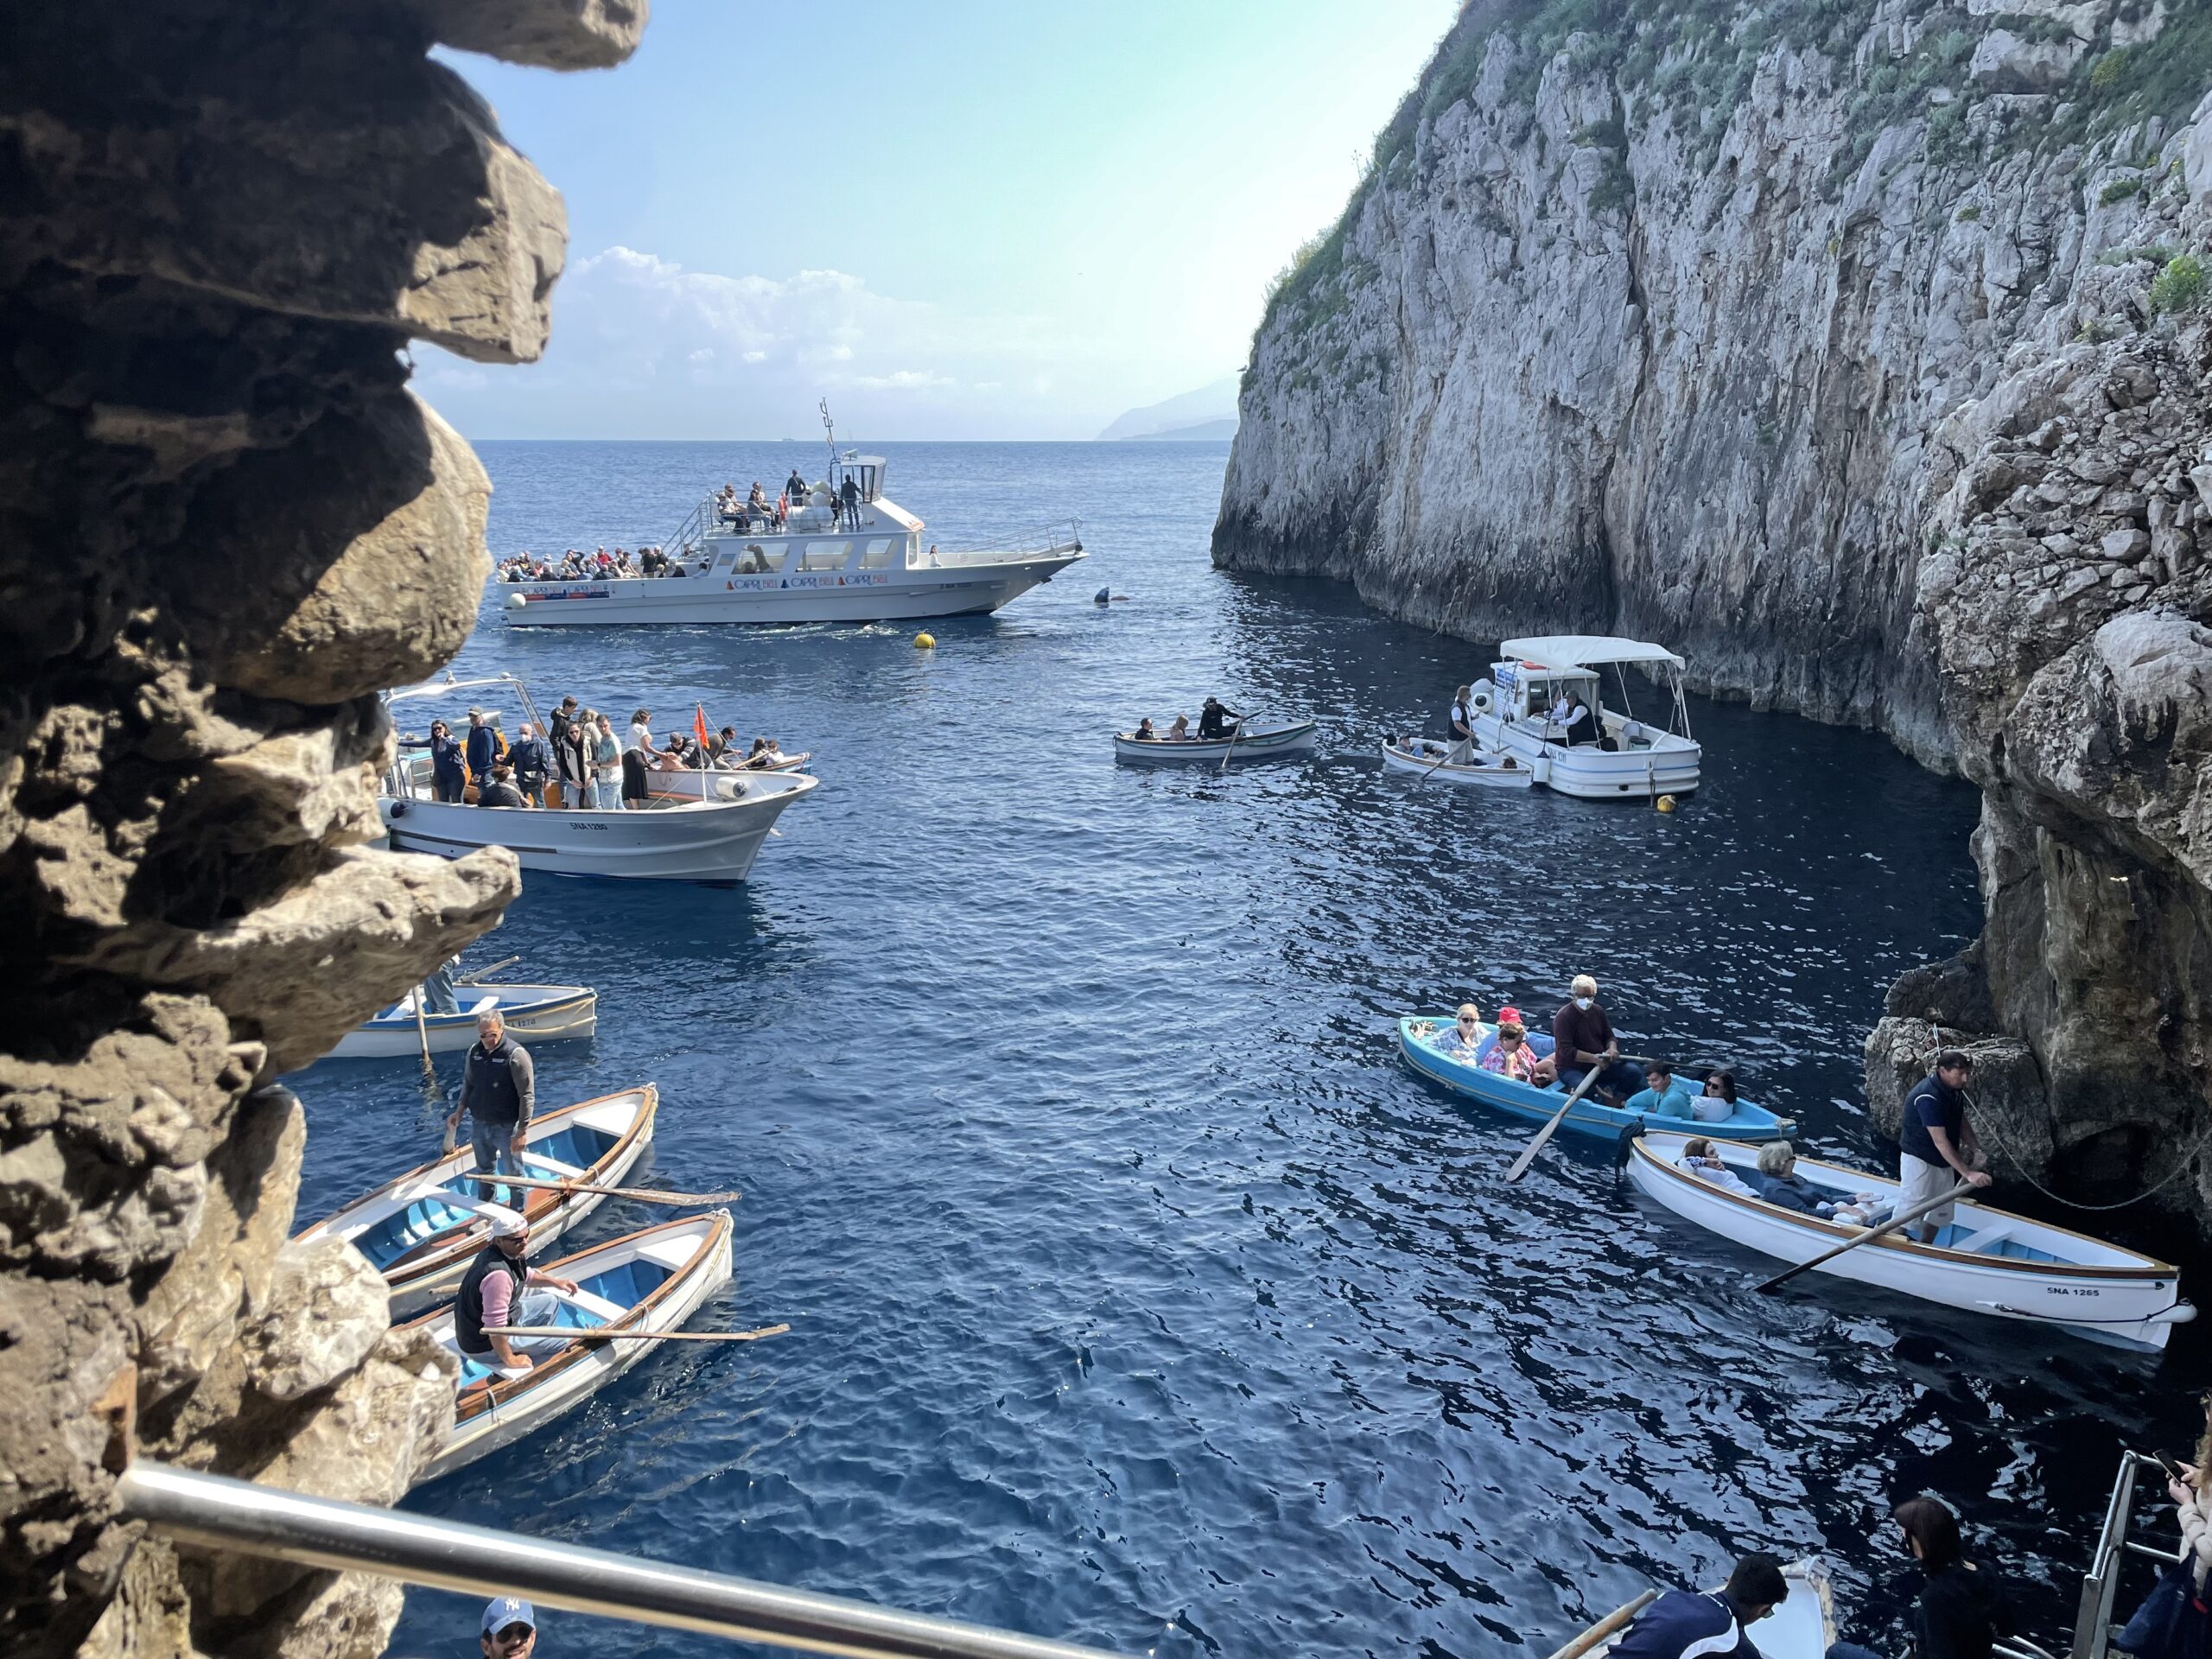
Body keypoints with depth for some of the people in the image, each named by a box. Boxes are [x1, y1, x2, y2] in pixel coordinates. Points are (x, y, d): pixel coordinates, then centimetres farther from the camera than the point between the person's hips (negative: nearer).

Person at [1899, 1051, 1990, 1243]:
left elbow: (1962, 1122, 12)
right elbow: (1940, 1141, -33)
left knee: (1940, 1213, 21)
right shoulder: (1927, 1097, -31)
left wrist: (1975, 1150, -5)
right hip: (1919, 1161, -9)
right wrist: (1968, 1173, -35)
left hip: (1944, 1161, 9)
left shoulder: (1955, 1090, -2)